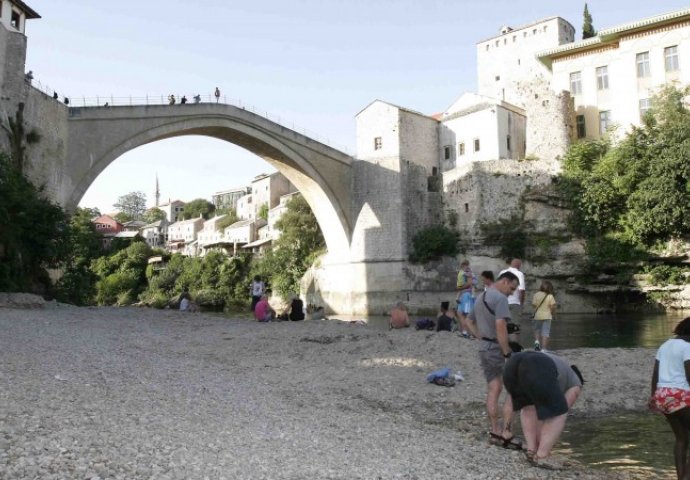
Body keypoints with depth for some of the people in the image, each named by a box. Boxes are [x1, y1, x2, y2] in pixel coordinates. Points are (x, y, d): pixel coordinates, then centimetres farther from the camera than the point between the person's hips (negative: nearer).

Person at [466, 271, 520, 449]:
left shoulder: (480, 297, 14)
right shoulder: (500, 298, -15)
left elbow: (469, 322, 25)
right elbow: (500, 327, -26)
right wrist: (508, 354, -21)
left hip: (484, 349, 9)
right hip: (499, 349, -9)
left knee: (493, 391, 11)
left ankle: (495, 432, 14)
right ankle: (507, 433, -5)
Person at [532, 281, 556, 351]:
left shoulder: (536, 295, -4)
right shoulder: (550, 296, -9)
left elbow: (533, 304, -5)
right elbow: (553, 306, -11)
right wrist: (552, 313, 9)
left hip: (537, 316, 2)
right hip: (547, 316, -2)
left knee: (537, 330, 20)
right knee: (545, 332, 2)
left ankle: (537, 341, -4)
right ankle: (543, 348, -2)